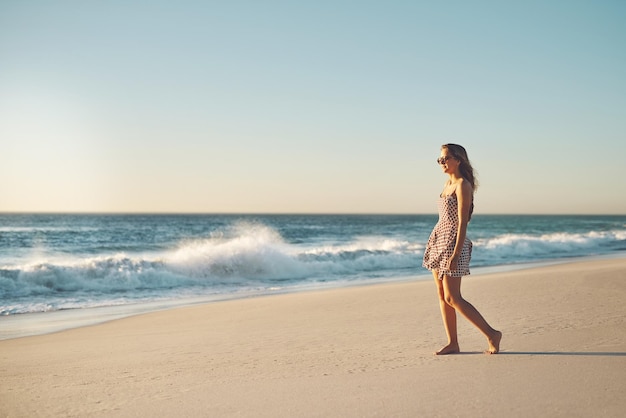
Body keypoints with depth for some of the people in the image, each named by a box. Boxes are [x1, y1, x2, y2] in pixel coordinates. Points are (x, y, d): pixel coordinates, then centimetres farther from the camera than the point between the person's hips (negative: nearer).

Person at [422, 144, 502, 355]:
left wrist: (455, 254, -23)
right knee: (442, 295, 8)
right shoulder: (448, 183, 14)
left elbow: (462, 222, -18)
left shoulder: (463, 185, -13)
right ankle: (452, 343, 14)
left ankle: (492, 335, 2)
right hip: (438, 240, 9)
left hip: (453, 242, -9)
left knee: (452, 298, -8)